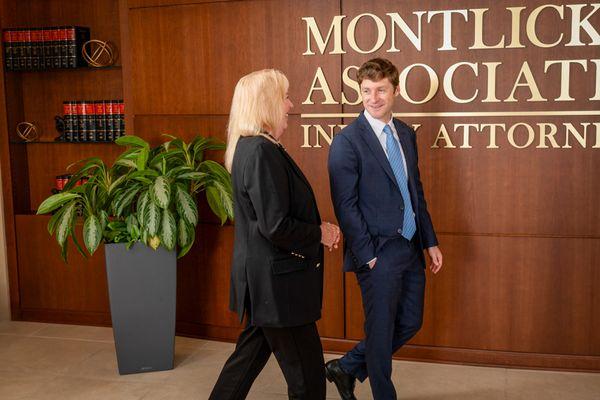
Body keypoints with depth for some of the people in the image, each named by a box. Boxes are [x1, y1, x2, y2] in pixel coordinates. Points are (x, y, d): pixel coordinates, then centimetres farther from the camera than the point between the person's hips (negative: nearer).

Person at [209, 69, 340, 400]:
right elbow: (277, 227, -25)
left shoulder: (249, 147, 9)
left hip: (262, 280, 10)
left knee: (250, 354, 22)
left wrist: (317, 227, 5)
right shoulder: (262, 152, -21)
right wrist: (320, 234, -9)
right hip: (276, 281, -10)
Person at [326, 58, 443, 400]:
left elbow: (416, 192, 14)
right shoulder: (347, 141, -13)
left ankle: (346, 368, 34)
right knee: (382, 331, 7)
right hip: (379, 254, -7)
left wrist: (431, 242, 11)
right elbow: (346, 206, -15)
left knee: (411, 323, 17)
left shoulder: (406, 134, 9)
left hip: (411, 249, 8)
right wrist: (368, 255, -17)